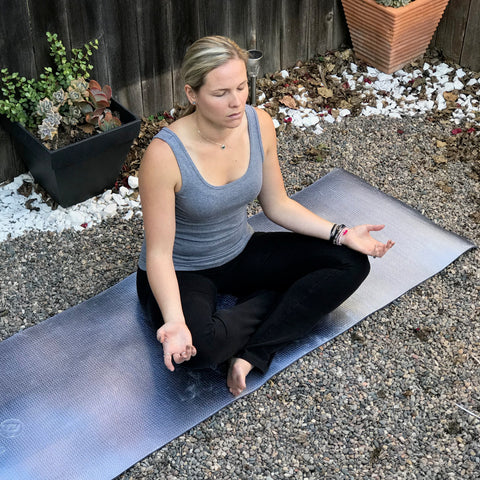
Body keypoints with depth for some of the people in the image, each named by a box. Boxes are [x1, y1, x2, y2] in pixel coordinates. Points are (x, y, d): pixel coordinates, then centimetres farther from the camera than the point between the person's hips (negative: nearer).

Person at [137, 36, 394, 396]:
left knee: (351, 264, -10)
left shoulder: (259, 124, -12)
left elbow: (277, 204, 1)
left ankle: (250, 353, -16)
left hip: (240, 254, 6)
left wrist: (340, 233, -9)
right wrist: (175, 322, -41)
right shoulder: (165, 155, -29)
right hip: (182, 272, -5)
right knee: (201, 346, -38)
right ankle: (273, 299, -4)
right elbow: (159, 253, -25)